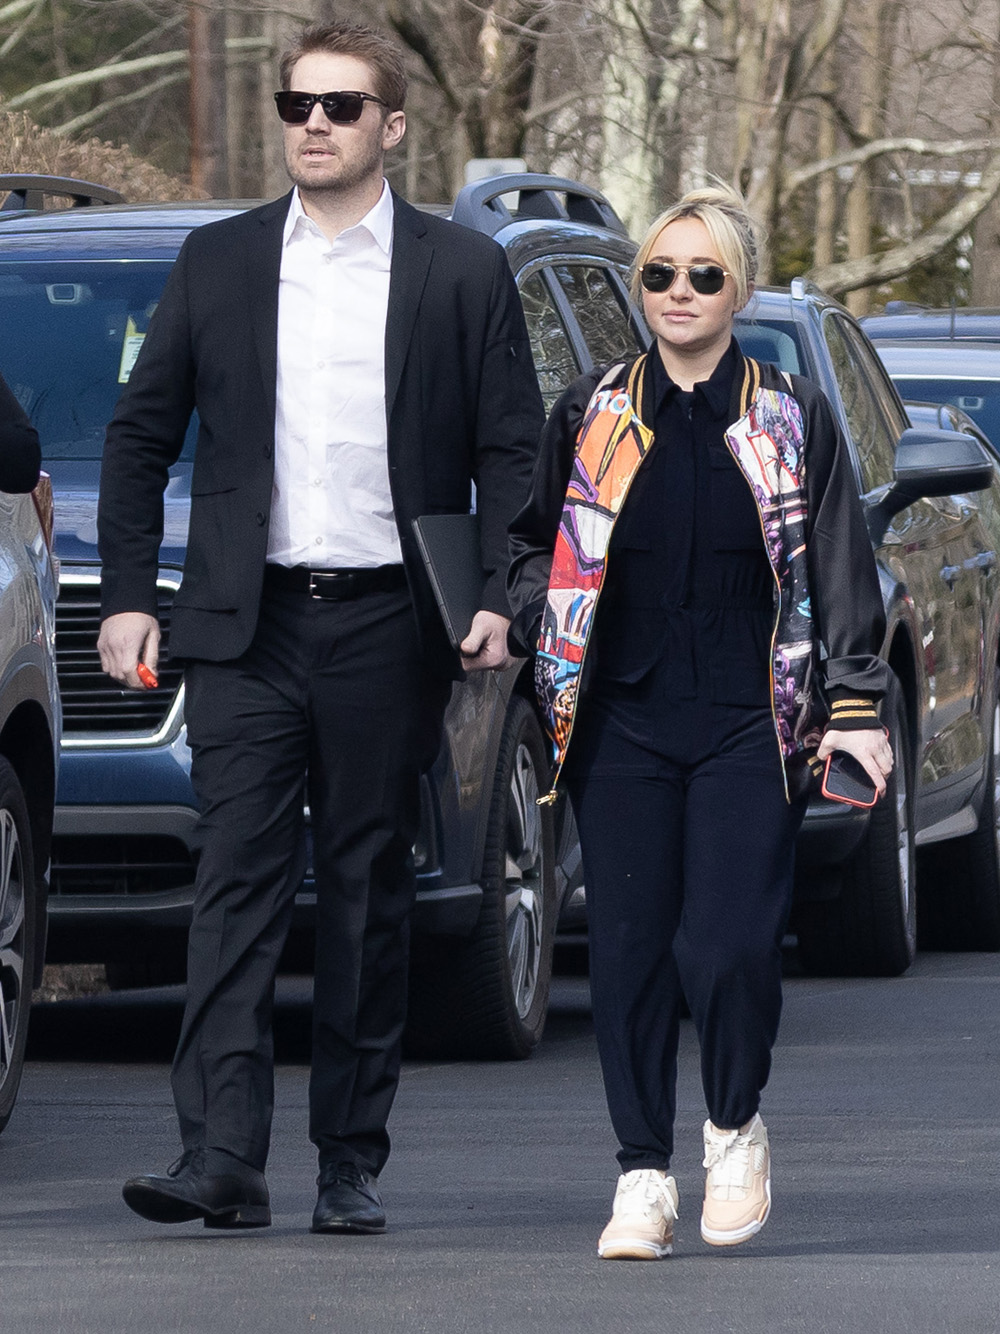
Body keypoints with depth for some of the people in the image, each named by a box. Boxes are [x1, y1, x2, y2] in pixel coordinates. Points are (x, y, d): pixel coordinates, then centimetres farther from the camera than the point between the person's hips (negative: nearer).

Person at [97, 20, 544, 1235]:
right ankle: (220, 1158, -16)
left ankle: (351, 1165, 10)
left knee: (369, 895, 4)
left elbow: (512, 449, 4)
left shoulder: (463, 273, 4)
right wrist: (128, 596, 4)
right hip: (246, 624, 1)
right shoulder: (216, 264, 9)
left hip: (386, 627, -1)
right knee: (241, 881, -8)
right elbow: (140, 435, 12)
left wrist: (498, 597, -8)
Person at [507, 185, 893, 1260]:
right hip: (620, 725, 2)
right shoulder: (588, 415, 8)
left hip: (748, 727, -2)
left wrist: (855, 705, -1)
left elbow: (841, 572, 6)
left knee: (729, 947, -13)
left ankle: (736, 1128, 13)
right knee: (630, 950, -2)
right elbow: (533, 543, 17)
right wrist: (530, 634, 0)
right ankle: (643, 1177, 7)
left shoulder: (792, 422, 6)